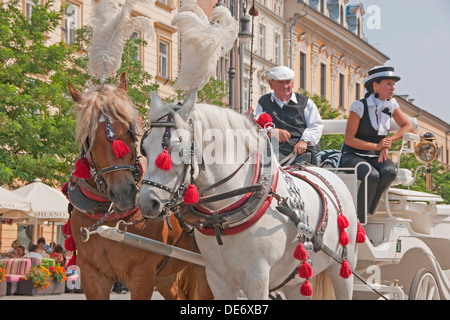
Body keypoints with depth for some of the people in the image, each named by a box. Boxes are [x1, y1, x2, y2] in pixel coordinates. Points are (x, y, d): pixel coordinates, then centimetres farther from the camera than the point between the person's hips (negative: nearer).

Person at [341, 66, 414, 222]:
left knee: (390, 171, -30)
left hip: (376, 157, 5)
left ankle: (368, 213, -22)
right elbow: (349, 139, -12)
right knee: (372, 175, -36)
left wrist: (388, 141, -11)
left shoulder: (391, 104, 6)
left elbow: (408, 127, 6)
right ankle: (358, 221, -26)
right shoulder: (359, 106, -11)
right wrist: (377, 146, -22)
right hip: (353, 155, -5)